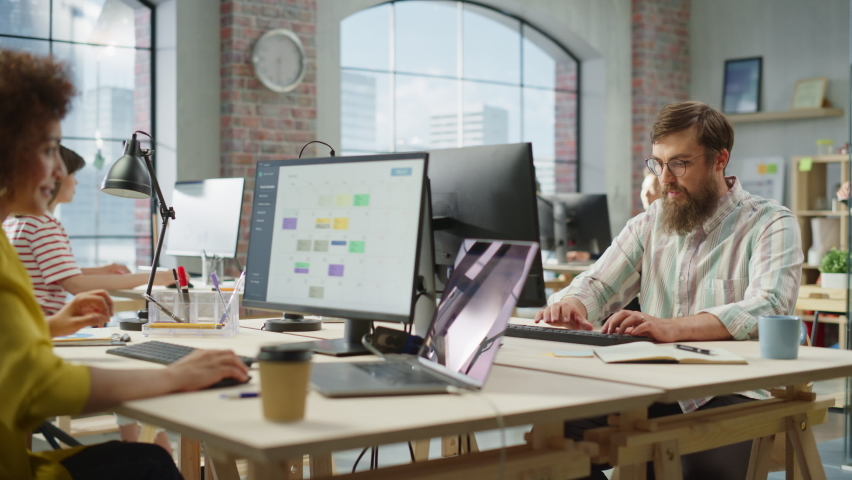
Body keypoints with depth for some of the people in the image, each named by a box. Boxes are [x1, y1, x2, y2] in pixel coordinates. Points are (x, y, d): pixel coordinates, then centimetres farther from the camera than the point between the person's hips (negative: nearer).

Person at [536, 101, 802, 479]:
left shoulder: (771, 225, -1)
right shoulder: (649, 224, 16)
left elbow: (767, 309, -19)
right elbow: (596, 286, 11)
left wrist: (672, 327, -34)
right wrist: (570, 306, -15)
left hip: (734, 392, -4)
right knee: (561, 429, -21)